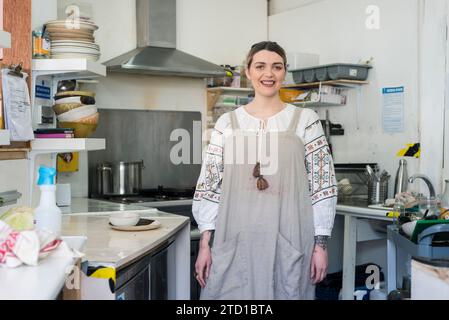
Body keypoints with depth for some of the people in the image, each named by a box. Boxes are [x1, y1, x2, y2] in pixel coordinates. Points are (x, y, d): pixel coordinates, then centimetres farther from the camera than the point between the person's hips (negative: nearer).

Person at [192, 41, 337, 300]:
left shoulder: (306, 120, 2)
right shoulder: (227, 123, 6)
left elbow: (322, 184, 1)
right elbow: (209, 185, 6)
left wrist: (321, 244, -3)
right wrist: (205, 244, 1)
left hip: (289, 242, -1)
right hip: (234, 241, 1)